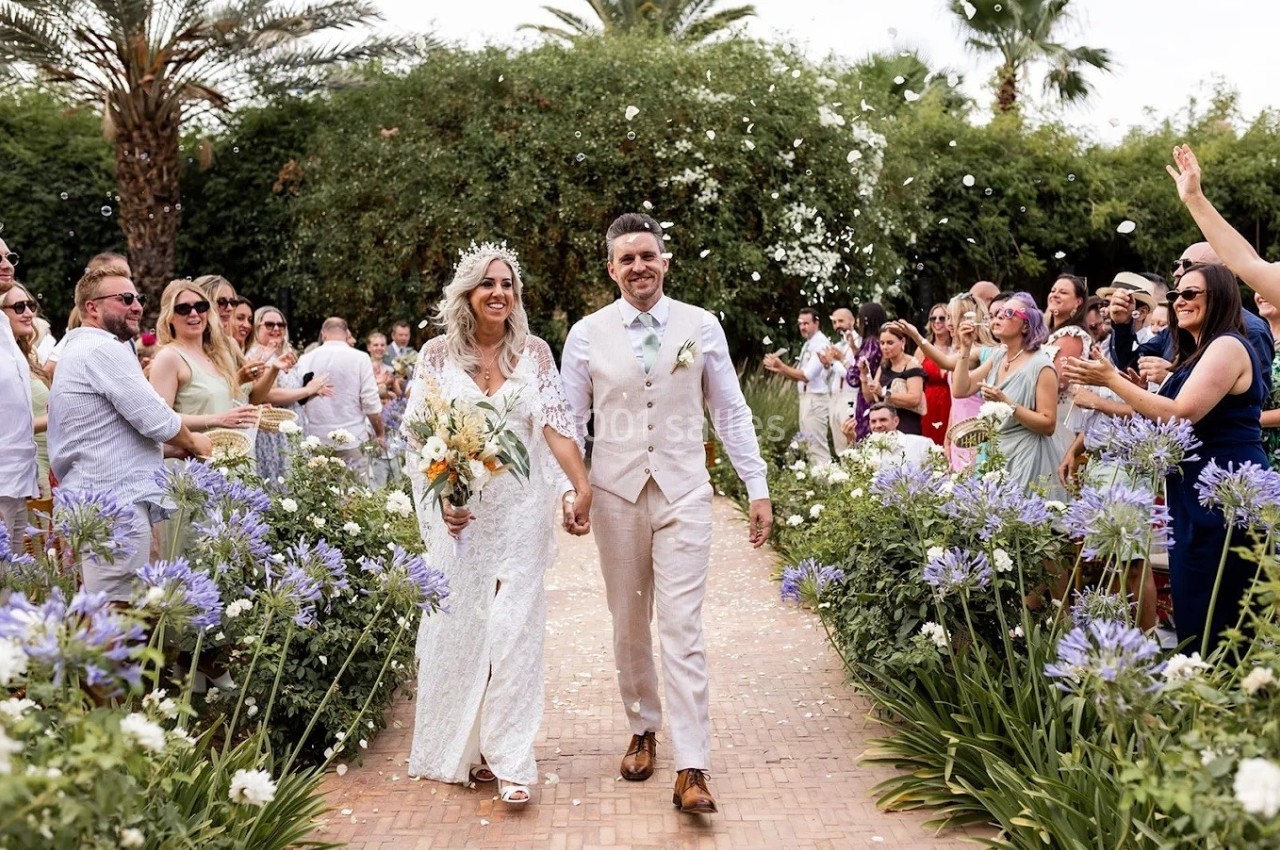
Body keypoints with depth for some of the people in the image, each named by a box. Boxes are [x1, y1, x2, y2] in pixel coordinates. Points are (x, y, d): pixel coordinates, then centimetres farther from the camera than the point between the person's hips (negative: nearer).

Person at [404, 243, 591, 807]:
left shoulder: (534, 353, 4)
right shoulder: (438, 355, 2)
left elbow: (556, 424, -3)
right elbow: (416, 436, 1)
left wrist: (580, 487, -16)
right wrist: (440, 496, -13)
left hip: (520, 510, 0)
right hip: (458, 511, 0)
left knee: (514, 628, -4)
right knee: (458, 627, 6)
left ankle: (510, 759, 3)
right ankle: (459, 750, 23)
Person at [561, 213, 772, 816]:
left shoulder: (702, 326, 1)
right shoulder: (587, 333, 2)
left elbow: (730, 411, 4)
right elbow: (570, 419, 6)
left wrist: (758, 487, 1)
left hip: (684, 493, -1)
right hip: (616, 493, 2)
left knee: (682, 629, -6)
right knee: (628, 626, 12)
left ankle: (692, 769, -3)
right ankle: (643, 730, 31)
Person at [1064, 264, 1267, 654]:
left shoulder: (1227, 346, -13)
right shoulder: (1195, 353, 19)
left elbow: (1181, 415, -21)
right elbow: (1162, 416, 16)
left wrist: (1112, 380, -16)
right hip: (1196, 491, 10)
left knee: (1207, 616, -6)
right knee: (1191, 611, 14)